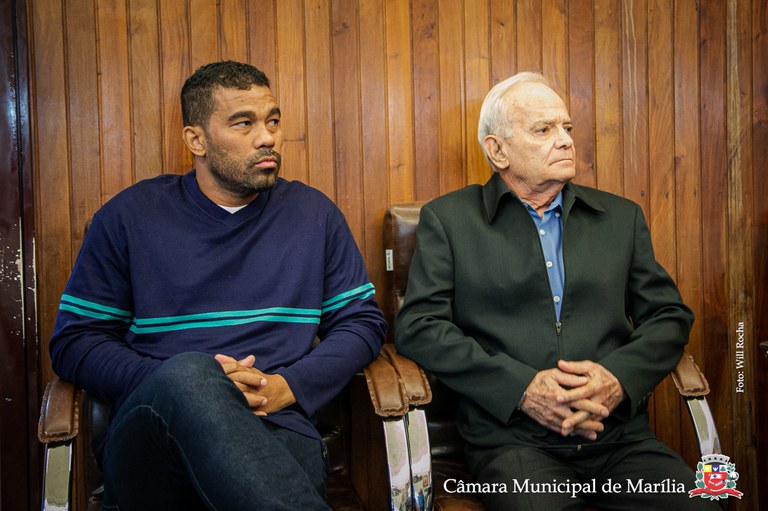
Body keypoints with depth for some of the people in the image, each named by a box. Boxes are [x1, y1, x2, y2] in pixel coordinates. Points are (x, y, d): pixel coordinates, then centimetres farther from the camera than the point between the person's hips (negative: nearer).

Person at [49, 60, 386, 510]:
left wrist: (289, 386, -4)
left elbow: (363, 322, 15)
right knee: (186, 371, -36)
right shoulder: (131, 216, 10)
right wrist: (182, 384, -9)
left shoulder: (314, 213, 16)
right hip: (152, 428, 1)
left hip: (275, 435, 0)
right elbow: (74, 341, 9)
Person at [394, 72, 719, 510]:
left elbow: (670, 315, 15)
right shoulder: (448, 219, 9)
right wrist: (522, 387, -11)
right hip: (513, 438, -3)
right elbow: (418, 325, 0)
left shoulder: (621, 216, 18)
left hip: (621, 436, 4)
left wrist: (619, 377, -7)